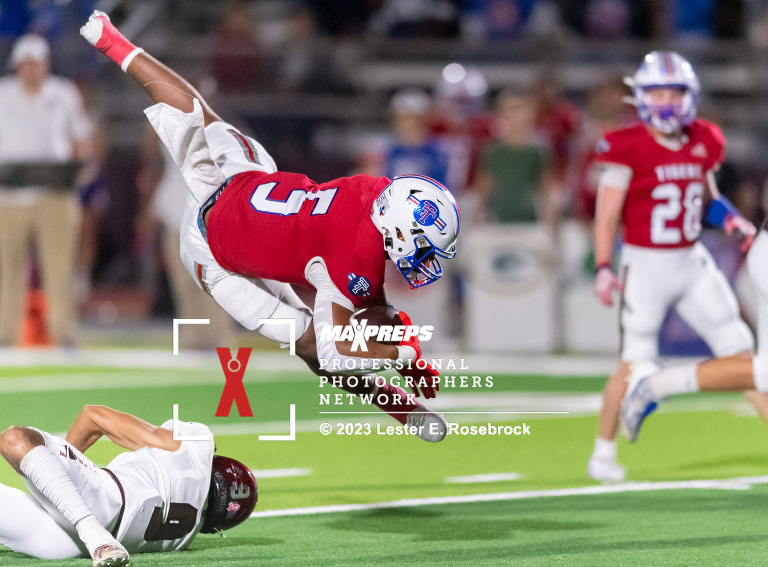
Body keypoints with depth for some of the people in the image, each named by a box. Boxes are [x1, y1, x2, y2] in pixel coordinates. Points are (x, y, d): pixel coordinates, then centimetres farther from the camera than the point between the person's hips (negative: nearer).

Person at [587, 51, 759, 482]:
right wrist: (603, 268, -17)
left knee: (739, 348, 1)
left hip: (692, 262, 5)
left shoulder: (704, 144, 4)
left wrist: (732, 220, 0)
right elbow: (607, 214, -10)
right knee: (636, 363, -3)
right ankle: (604, 452, 13)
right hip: (646, 264, -5)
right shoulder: (629, 148, -12)